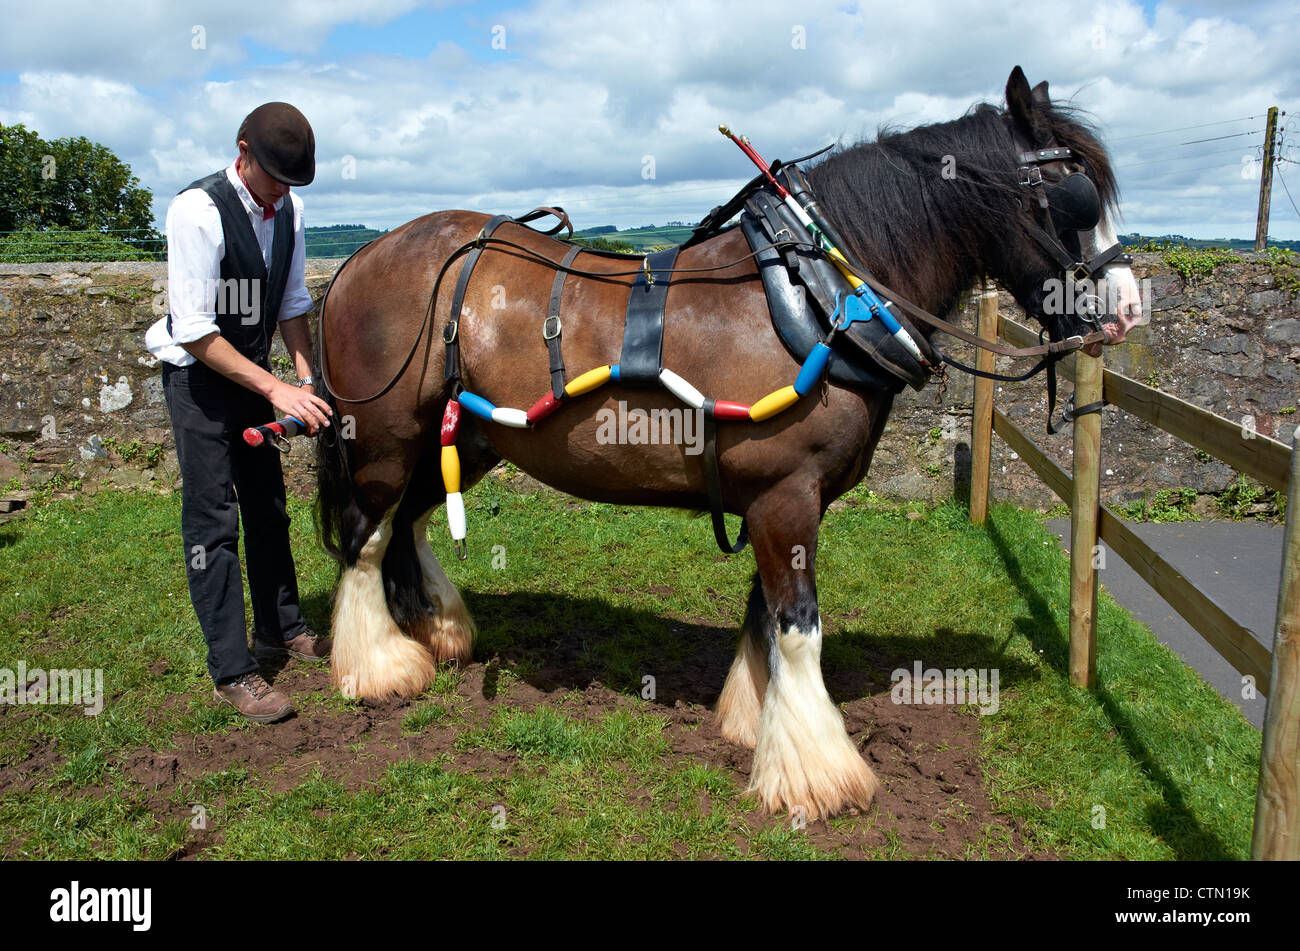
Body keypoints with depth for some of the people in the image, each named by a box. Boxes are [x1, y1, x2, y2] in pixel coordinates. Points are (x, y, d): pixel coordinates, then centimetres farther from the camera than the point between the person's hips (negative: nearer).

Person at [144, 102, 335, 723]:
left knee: (269, 503, 14)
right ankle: (231, 672, 0)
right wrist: (278, 390, -30)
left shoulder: (287, 209, -5)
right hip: (199, 375, -7)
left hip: (254, 370, 7)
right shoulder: (197, 211, -25)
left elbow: (293, 303, 5)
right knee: (213, 518, -7)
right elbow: (196, 330, -27)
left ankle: (280, 627, 31)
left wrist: (306, 378, -7)